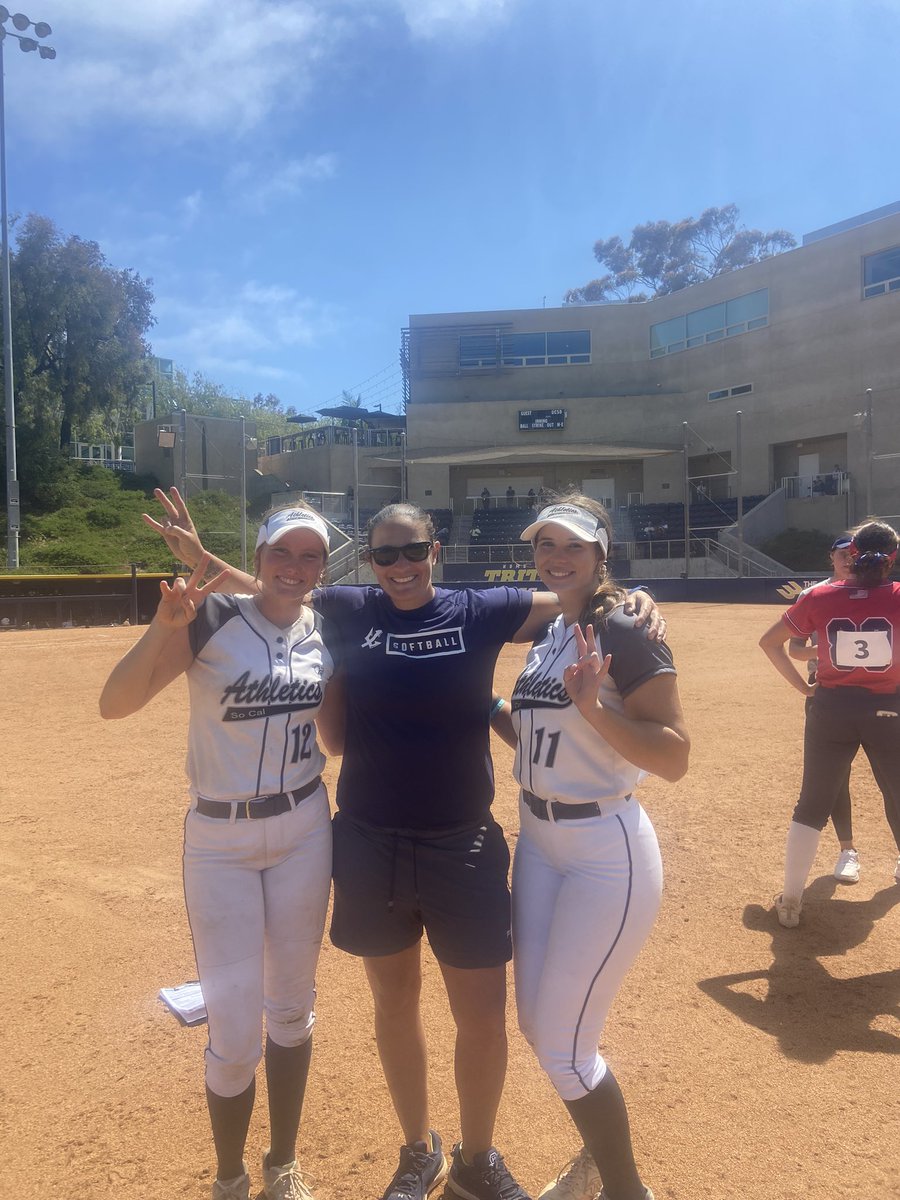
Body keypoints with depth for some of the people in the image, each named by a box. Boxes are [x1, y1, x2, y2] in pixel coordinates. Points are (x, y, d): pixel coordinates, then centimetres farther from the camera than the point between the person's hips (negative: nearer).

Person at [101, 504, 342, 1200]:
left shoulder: (326, 633, -1)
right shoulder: (211, 618, -14)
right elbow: (115, 704, -24)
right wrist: (165, 625, -35)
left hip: (304, 832, 4)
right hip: (220, 841, -3)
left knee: (292, 1009, 16)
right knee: (235, 1034, 3)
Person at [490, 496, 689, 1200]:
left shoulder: (626, 633, -16)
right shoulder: (547, 634, 8)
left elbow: (675, 759, -21)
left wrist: (594, 707, -33)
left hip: (608, 856, -8)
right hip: (539, 843, 8)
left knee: (563, 1046, 2)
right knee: (536, 1023, 19)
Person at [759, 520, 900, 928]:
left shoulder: (820, 597, -5)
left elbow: (769, 641, -1)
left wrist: (803, 686, 5)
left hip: (831, 709, 1)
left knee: (812, 806, 11)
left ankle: (790, 901, 16)